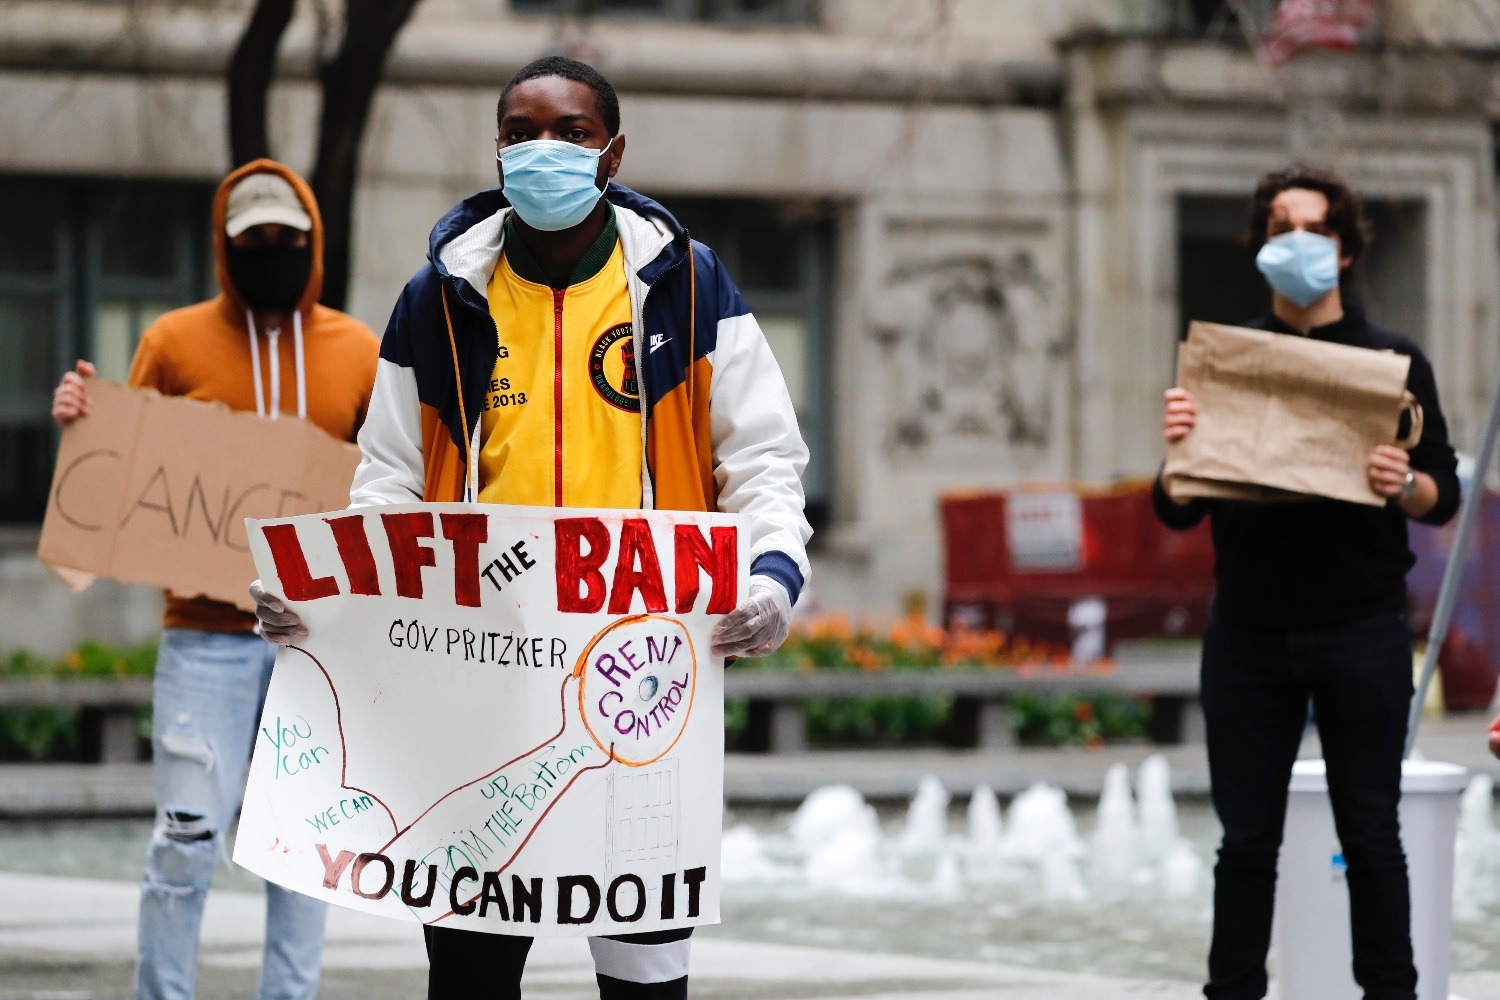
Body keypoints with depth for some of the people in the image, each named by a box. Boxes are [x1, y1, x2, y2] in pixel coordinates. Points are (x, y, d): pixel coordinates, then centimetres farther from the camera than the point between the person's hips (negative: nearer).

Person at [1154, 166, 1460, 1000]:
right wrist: (1180, 450, -16)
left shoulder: (1393, 362, 5)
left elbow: (1445, 496, 4)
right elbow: (1177, 512, 5)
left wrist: (1405, 486, -18)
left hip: (1360, 630, -1)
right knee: (1248, 837, 3)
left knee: (1370, 831, 2)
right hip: (1249, 633, 1)